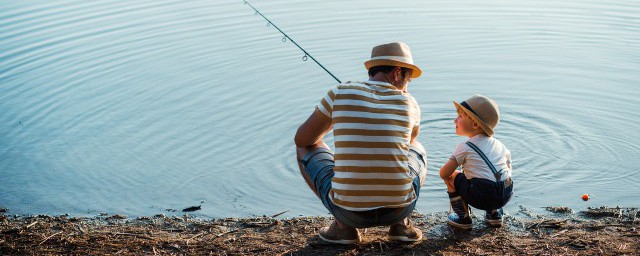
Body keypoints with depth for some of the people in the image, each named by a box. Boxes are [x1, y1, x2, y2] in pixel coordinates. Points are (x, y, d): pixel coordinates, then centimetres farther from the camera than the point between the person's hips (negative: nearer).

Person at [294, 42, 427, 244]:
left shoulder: (339, 94, -1)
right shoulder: (409, 103, 3)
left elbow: (302, 139, 10)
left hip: (349, 210, -2)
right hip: (399, 208, 2)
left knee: (306, 149, 23)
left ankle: (344, 226, 11)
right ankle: (401, 224, 14)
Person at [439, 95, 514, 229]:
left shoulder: (464, 148, 0)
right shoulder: (499, 145, 17)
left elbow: (443, 173, 0)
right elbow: (508, 168, 27)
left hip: (480, 197, -6)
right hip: (506, 195, 6)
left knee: (451, 176, 14)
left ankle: (463, 218, 15)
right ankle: (494, 213, 24)